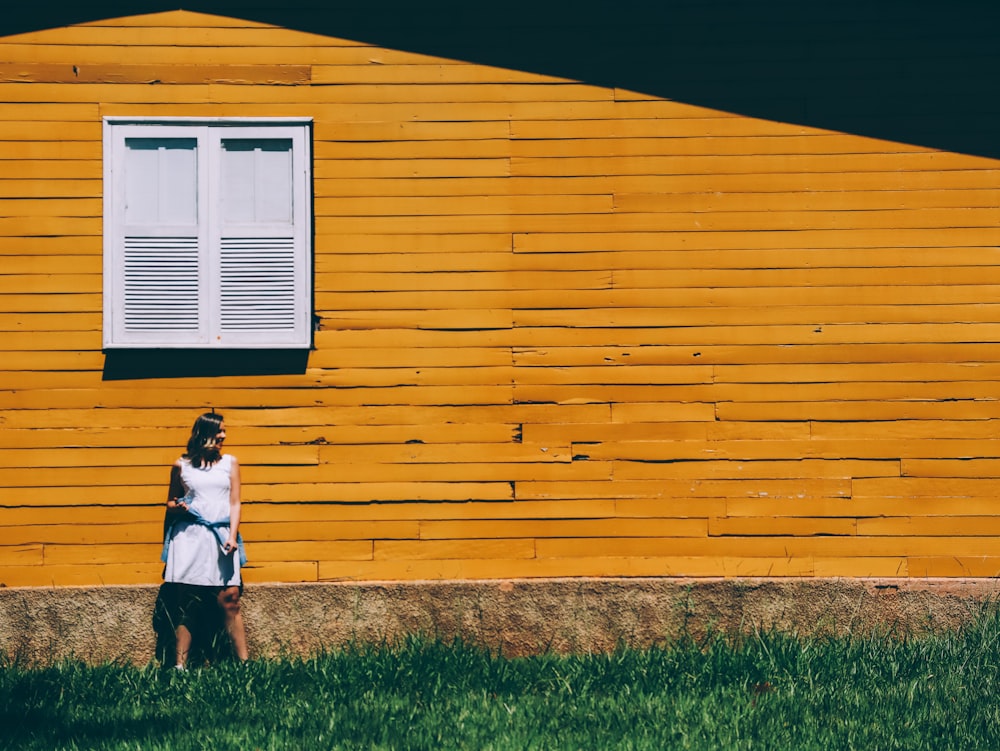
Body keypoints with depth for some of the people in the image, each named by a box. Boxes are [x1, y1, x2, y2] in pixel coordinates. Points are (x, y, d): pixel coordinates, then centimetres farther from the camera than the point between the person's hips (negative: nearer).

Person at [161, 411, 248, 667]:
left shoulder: (230, 462, 13)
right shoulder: (181, 466, 10)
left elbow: (234, 503, 9)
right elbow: (171, 502, 21)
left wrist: (232, 536, -5)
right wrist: (177, 507, -4)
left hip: (220, 537, 0)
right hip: (189, 538, 0)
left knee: (229, 598, -8)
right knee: (187, 603, -2)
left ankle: (244, 662, -6)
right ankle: (180, 665, -2)